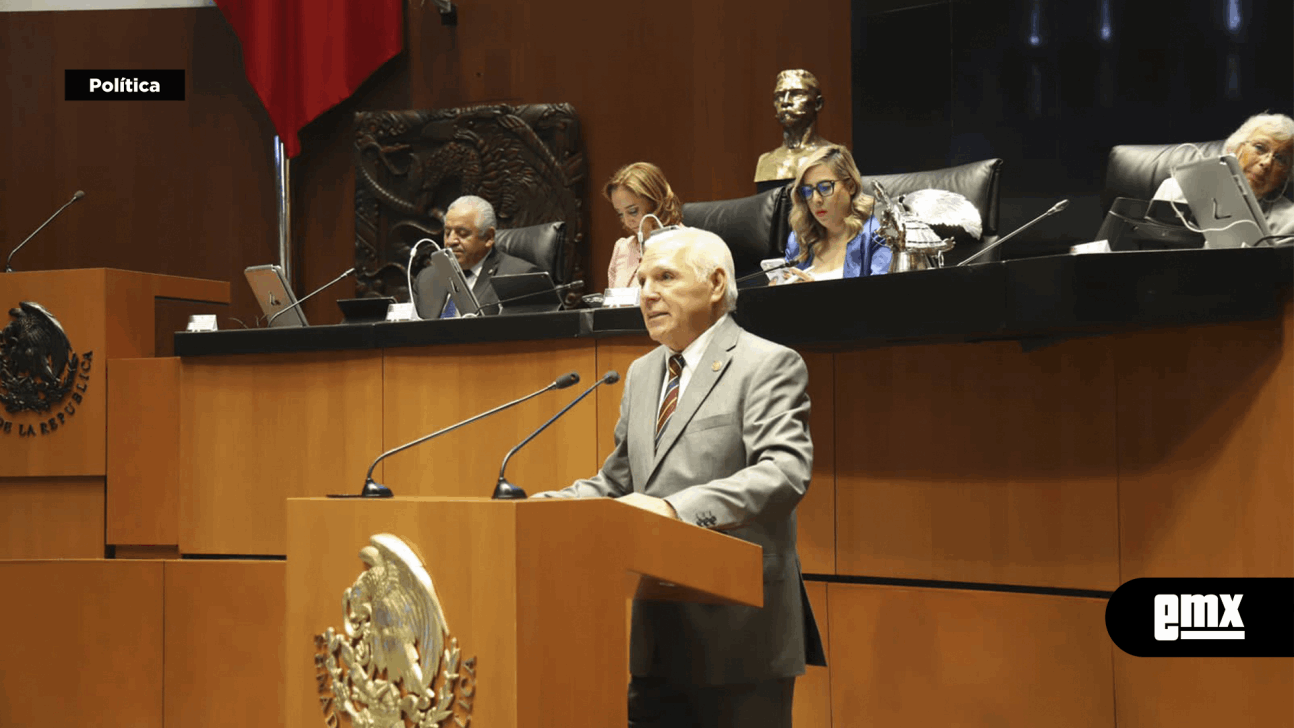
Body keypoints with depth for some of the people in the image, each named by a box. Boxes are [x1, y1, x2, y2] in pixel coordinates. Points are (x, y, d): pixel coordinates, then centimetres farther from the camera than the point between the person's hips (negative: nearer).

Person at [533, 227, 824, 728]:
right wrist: (545, 505, 4)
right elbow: (616, 483, 23)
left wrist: (679, 508, -33)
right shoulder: (642, 374, 18)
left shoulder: (768, 366, -7)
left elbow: (786, 473, -21)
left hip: (738, 636, -7)